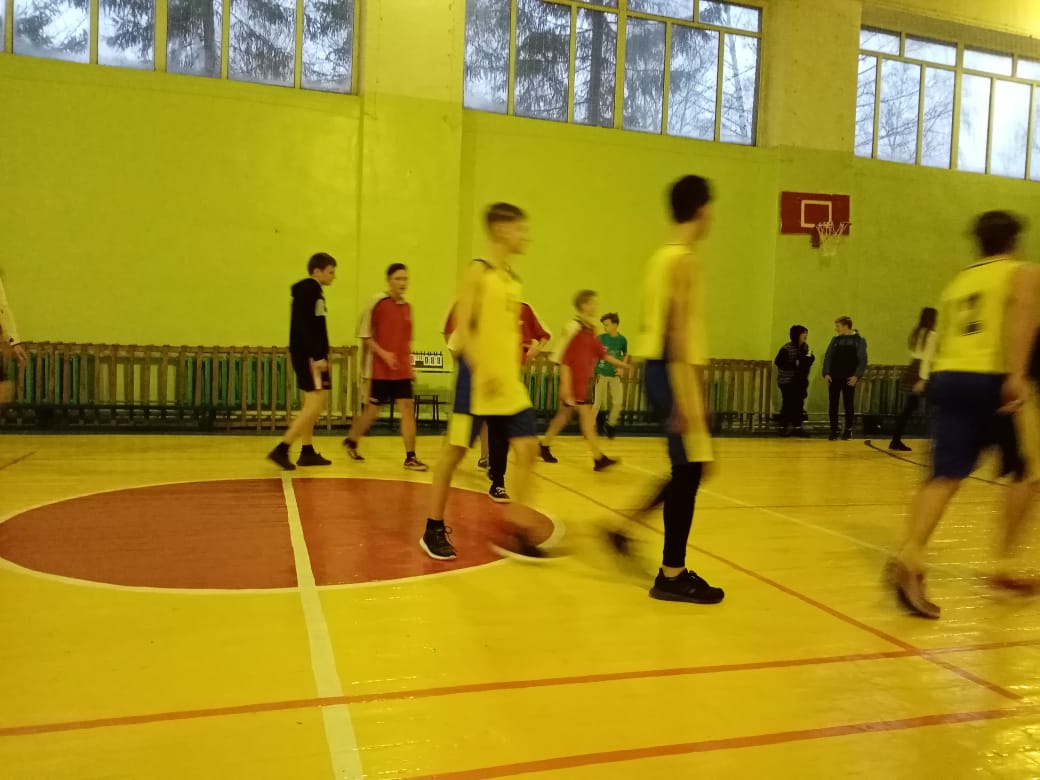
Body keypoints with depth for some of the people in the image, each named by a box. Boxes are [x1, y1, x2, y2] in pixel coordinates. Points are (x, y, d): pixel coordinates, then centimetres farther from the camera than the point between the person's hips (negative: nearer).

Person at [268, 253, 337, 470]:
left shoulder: (311, 290, 18)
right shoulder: (308, 289, -12)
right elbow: (304, 326, -21)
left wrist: (318, 355, 18)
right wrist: (317, 356, -25)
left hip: (307, 355, 10)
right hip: (309, 356, -10)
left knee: (311, 405, 14)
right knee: (315, 405, -11)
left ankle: (307, 452, 19)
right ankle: (281, 449, -11)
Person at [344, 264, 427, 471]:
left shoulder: (407, 307, 10)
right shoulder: (377, 302, -8)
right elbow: (365, 336, -8)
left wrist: (410, 366, 15)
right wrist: (383, 354, -19)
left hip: (402, 371, 5)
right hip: (380, 370, -5)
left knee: (408, 408, -4)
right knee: (373, 411, 7)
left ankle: (410, 457, 0)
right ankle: (351, 440, 33)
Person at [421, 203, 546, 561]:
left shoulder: (513, 280, 14)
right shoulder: (478, 271, -7)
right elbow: (462, 329, -14)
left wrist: (512, 373, 17)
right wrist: (482, 372, -22)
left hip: (510, 382, 7)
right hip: (477, 379, -7)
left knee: (527, 449, 2)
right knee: (455, 450, 2)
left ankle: (515, 532, 11)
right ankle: (434, 530, 15)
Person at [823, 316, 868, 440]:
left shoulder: (860, 340, 0)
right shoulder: (835, 340, 10)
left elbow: (862, 360, -3)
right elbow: (828, 357, 8)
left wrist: (857, 376, -14)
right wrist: (826, 373, -5)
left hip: (849, 379, -2)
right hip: (834, 377, 3)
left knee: (849, 405, 5)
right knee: (833, 405, 1)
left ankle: (848, 430, 17)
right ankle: (833, 431, 7)